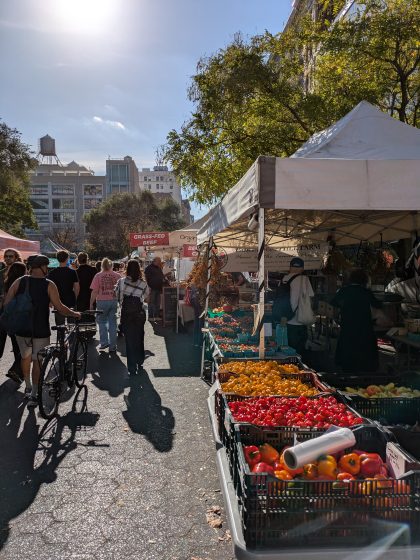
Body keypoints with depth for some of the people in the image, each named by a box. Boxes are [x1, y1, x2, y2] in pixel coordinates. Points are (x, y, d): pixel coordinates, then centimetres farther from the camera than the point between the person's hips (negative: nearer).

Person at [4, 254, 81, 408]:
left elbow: (6, 304, -3)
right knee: (37, 361, 6)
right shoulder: (48, 285, -11)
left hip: (21, 328, 4)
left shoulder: (19, 282, -2)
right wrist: (74, 314, 4)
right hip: (40, 330, -3)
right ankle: (33, 395, 8)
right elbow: (59, 308, -11)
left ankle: (28, 387, 35)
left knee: (25, 358, 22)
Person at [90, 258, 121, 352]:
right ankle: (112, 346, 11)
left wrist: (91, 303, 2)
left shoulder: (98, 276, -4)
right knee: (112, 323, 8)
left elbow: (94, 291, -7)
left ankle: (104, 342, 8)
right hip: (114, 301, 2)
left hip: (102, 301, -2)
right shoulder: (117, 276, 2)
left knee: (102, 321, 16)